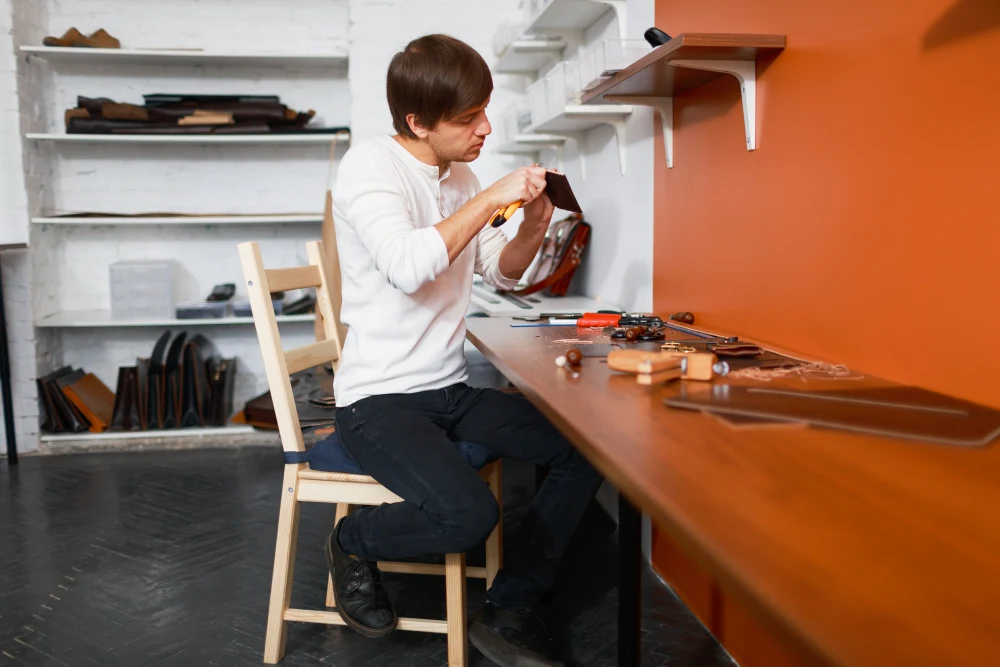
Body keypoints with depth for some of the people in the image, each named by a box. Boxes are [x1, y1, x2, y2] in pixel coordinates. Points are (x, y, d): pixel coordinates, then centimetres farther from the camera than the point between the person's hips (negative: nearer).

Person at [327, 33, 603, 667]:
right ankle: (353, 542, 4)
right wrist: (493, 198, -21)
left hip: (452, 391, 8)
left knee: (588, 445, -6)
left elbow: (501, 272, 20)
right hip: (380, 399, -8)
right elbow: (408, 267, -30)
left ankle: (509, 614, 5)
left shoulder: (461, 177, 11)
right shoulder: (369, 166, -12)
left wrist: (534, 225, 0)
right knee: (470, 514, -30)